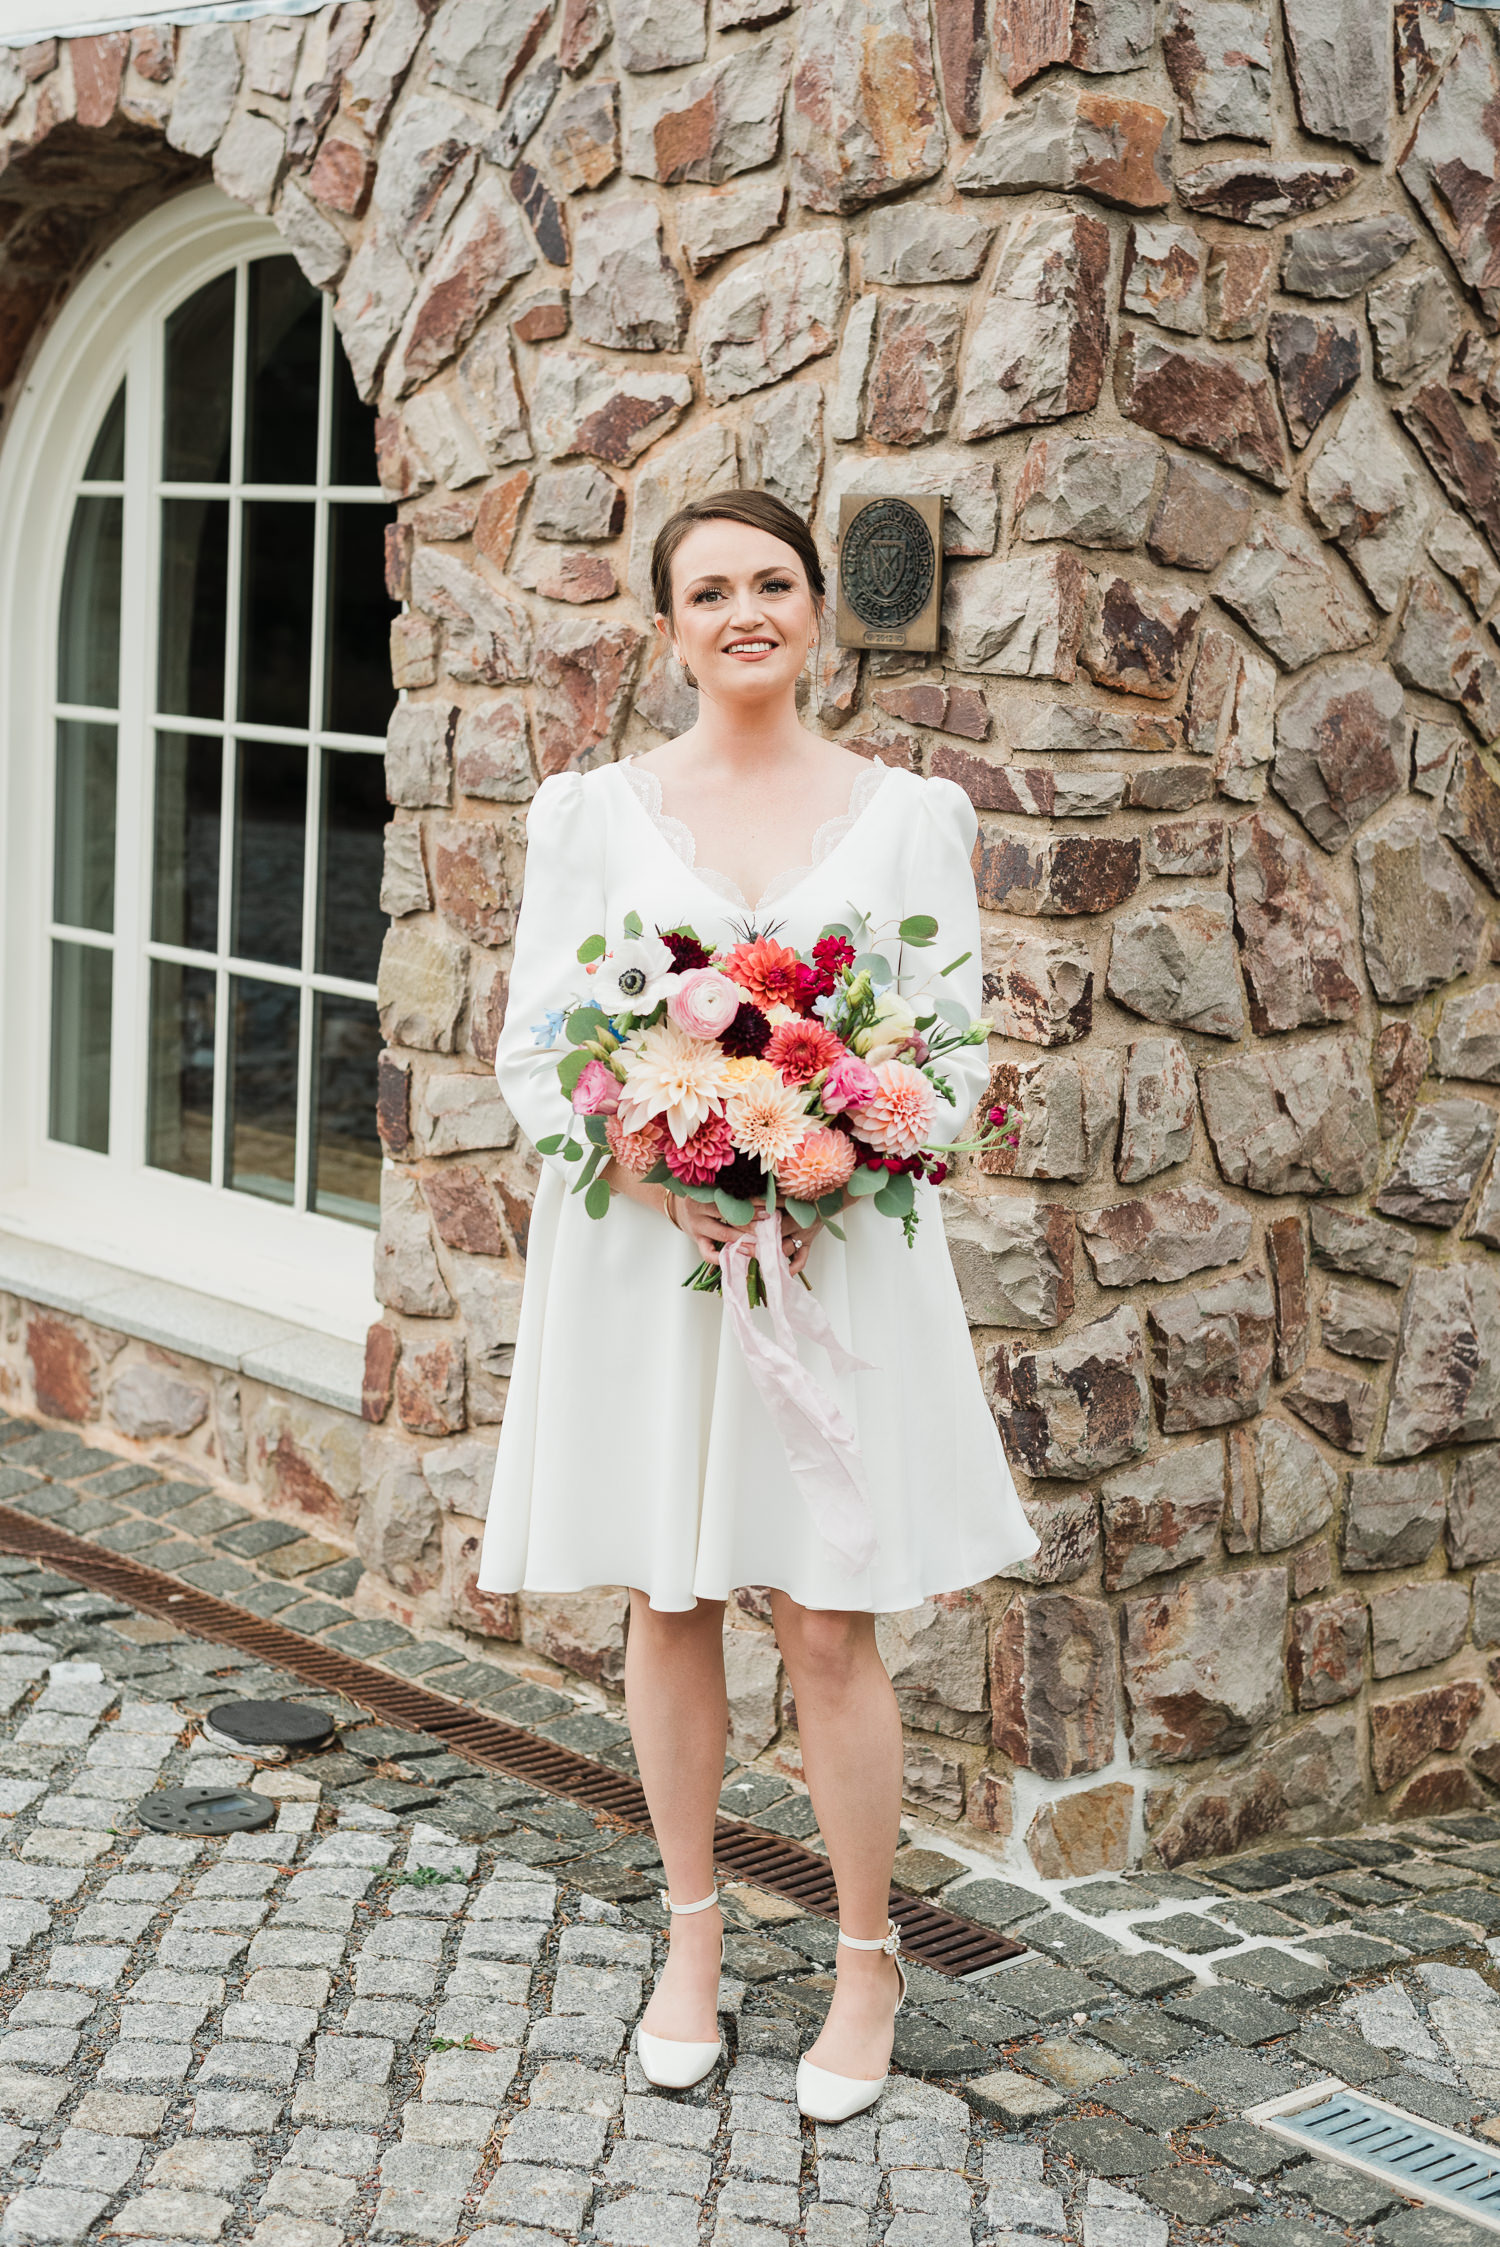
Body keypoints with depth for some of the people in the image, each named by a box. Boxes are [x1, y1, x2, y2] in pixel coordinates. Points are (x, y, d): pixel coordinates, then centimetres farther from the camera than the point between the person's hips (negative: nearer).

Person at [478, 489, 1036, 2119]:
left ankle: (867, 1962, 16)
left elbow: (957, 1050, 2)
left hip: (843, 1249, -1)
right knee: (668, 1604, 9)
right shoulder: (593, 812, 3)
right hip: (640, 1251, 1)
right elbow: (534, 1049, 0)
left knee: (831, 1623, -1)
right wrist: (673, 1185, -16)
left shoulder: (910, 813, 3)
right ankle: (692, 1937, 27)